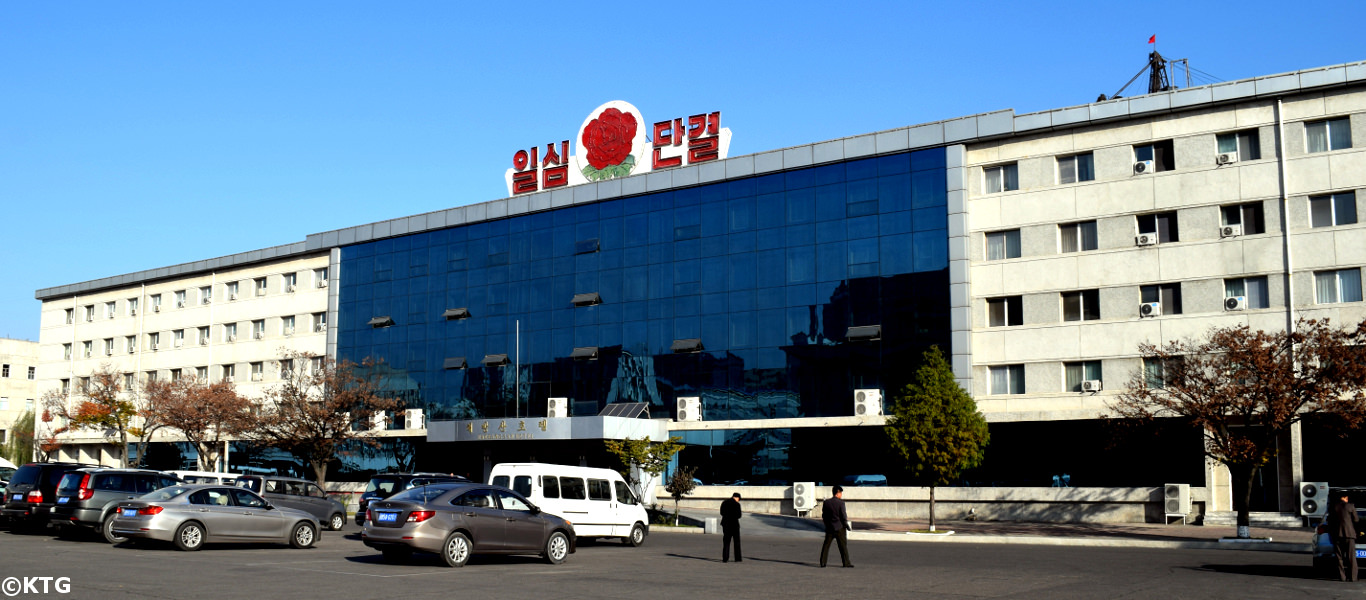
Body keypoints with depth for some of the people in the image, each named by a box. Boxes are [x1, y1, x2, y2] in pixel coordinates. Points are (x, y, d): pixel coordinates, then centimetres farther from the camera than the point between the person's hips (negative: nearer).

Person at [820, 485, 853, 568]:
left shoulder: (827, 502, 1)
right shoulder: (840, 502, -13)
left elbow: (824, 516, 6)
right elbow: (843, 516, -12)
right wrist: (847, 526, 0)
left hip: (829, 527, 4)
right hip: (839, 528, -4)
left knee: (826, 545, 10)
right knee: (843, 546, 4)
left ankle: (822, 562, 8)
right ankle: (846, 563, 4)